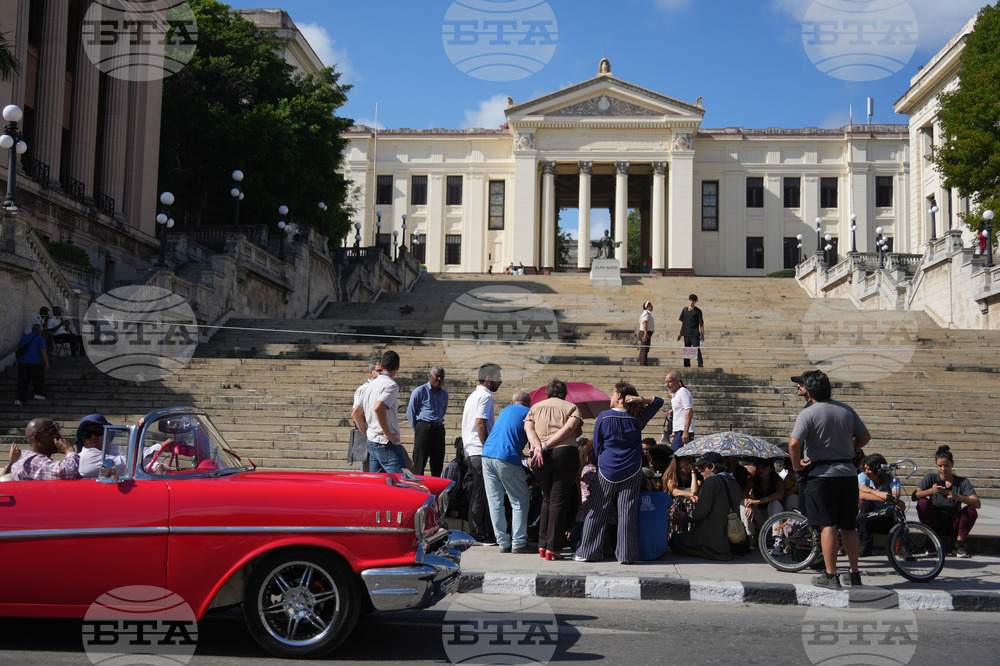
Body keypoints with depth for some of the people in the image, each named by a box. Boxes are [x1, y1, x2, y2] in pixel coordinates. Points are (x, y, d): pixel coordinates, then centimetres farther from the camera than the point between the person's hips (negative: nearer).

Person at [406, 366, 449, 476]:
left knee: (437, 464, 5)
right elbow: (410, 413, 2)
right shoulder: (420, 391, 0)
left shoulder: (444, 394, 15)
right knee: (419, 463, -7)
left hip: (439, 429, 5)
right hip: (424, 427, -5)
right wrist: (417, 429, 3)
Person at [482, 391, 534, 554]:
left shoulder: (505, 410, 25)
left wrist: (522, 454, 38)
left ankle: (503, 543, 8)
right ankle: (518, 543, 2)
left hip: (487, 455, 6)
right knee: (520, 501, 4)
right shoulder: (528, 413, 6)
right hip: (507, 459, -6)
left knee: (495, 502, 7)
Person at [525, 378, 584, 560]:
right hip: (565, 453, -3)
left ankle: (542, 545, 15)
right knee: (559, 499, 1)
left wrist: (538, 446, -10)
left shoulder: (535, 407, 19)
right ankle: (553, 548, -2)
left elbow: (528, 427, 3)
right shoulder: (571, 407, 12)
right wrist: (547, 445, -9)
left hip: (540, 457, 3)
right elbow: (569, 429, -4)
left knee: (547, 498, 17)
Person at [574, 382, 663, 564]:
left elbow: (596, 446, 2)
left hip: (607, 471, -1)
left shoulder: (604, 417, -5)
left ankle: (587, 552, 8)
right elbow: (659, 402, 13)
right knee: (627, 512, 2)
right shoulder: (638, 418, 0)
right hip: (631, 472, 1)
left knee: (597, 511, 5)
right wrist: (640, 399, -4)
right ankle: (626, 554, 3)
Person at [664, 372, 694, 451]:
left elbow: (689, 411, -18)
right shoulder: (674, 395, 21)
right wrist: (673, 434, 25)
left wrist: (685, 432, -25)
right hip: (678, 431, 9)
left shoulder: (683, 392, -9)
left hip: (683, 431, -9)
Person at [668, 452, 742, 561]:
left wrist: (687, 518, 1)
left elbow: (701, 511, -19)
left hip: (713, 539, -9)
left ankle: (707, 553, -11)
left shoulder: (711, 481, -14)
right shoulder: (733, 483, 11)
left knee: (674, 541, 7)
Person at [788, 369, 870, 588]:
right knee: (849, 526, 13)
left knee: (828, 526, -2)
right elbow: (865, 437, 14)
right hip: (848, 473, 5)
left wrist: (796, 465, -6)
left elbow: (794, 443, -22)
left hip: (822, 474, -5)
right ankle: (854, 573, 19)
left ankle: (830, 575, 0)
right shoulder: (847, 410, 6)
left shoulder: (808, 413, -10)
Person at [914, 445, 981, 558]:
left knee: (971, 510, -26)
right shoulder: (931, 478, -2)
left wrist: (956, 496, -36)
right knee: (923, 502, -25)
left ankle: (959, 544, -8)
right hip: (935, 525, 1)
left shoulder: (962, 482, -4)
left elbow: (978, 504, -19)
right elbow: (914, 496, -16)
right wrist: (931, 491, -36)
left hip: (953, 526, 0)